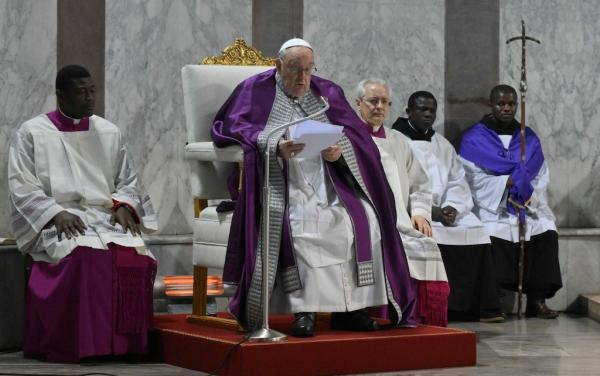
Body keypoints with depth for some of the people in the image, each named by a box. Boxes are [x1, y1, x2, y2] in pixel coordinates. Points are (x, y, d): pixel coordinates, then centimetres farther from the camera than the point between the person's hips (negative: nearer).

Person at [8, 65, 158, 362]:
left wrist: (123, 206, -4)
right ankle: (80, 344, -30)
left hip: (105, 219, 3)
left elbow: (127, 180, 19)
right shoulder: (31, 134, 5)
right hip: (54, 224, -3)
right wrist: (56, 213, -17)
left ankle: (123, 343, -21)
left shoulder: (109, 133, 17)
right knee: (84, 256, -37)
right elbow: (22, 190, -1)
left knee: (134, 257, -30)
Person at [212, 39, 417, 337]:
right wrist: (275, 146, -20)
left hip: (326, 179, 4)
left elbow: (355, 132, 12)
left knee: (364, 218, -23)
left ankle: (350, 307, -21)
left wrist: (340, 149, -13)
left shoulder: (327, 92, 20)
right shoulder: (257, 90, 10)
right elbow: (232, 128, -4)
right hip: (281, 181, -4)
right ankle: (303, 309, -34)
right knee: (296, 218, -36)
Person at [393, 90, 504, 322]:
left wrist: (451, 208, -9)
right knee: (430, 233, -34)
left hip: (444, 211, 5)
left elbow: (457, 182, 13)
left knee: (474, 230, -18)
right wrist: (428, 210, -17)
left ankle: (479, 307, -19)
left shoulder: (442, 145, 20)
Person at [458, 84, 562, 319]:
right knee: (494, 236, -33)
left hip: (528, 207, 3)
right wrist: (514, 181, -13)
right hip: (492, 208, -3)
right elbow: (476, 180, -7)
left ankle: (537, 300, -19)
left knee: (547, 233, -25)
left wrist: (530, 196, -11)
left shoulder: (528, 138, 14)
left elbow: (540, 178, 9)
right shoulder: (474, 139, 3)